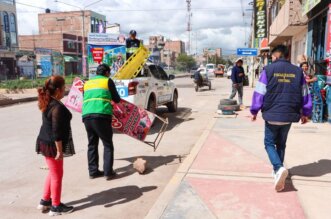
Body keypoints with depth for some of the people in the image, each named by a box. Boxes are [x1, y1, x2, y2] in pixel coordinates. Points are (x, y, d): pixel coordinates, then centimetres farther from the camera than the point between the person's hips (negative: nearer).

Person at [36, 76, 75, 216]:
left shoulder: (48, 103, 7)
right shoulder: (57, 107, -24)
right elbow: (56, 131, -25)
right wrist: (59, 150, -20)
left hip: (46, 142, 10)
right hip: (52, 145, -10)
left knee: (52, 173, 23)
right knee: (57, 175, 5)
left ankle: (45, 201, 34)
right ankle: (56, 207, 18)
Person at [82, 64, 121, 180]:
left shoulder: (87, 83, 23)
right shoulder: (108, 81, 9)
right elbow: (117, 99, 11)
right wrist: (111, 98, 34)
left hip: (86, 116, 5)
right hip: (101, 116, -5)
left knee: (92, 144, 15)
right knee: (108, 144, 4)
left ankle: (93, 171, 18)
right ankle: (108, 172, 2)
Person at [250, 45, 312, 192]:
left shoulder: (268, 70, -6)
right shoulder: (298, 71, 4)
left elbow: (259, 93, -7)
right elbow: (304, 95, 9)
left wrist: (254, 111, 5)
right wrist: (305, 113, 21)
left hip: (272, 115, -3)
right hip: (289, 115, 4)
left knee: (269, 143, 10)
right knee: (281, 144, 20)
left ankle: (279, 168, -13)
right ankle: (278, 170, 27)